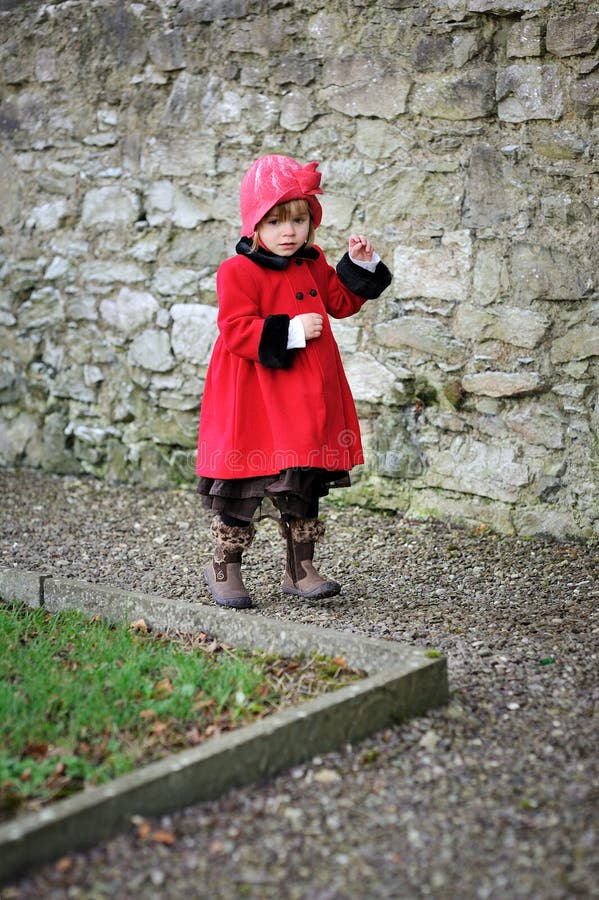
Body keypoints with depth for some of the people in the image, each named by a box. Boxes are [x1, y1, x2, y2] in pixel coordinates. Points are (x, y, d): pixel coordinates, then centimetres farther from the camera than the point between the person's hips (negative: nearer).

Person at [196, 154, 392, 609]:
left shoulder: (313, 265, 9)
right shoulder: (238, 272, -13)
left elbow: (342, 300, 20)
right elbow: (236, 330, -20)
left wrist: (360, 265, 5)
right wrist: (289, 332, -25)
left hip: (307, 397, 7)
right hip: (255, 396, -7)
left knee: (306, 485, 13)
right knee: (243, 486, 2)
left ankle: (301, 569, 25)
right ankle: (225, 568, 18)